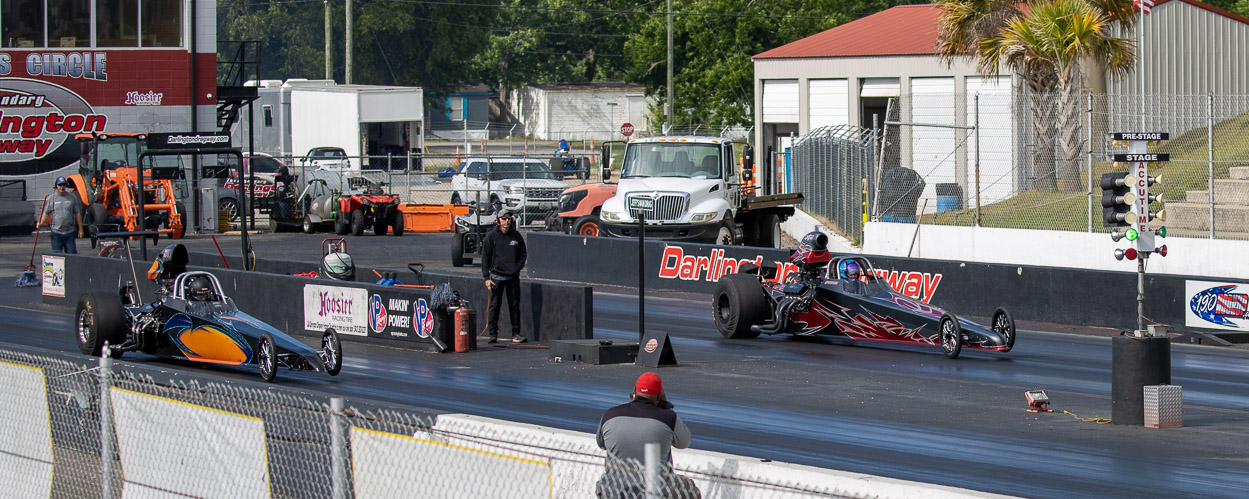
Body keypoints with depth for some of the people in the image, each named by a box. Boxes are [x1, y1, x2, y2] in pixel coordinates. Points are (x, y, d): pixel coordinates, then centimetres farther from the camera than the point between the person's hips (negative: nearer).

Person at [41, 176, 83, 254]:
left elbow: (77, 214, 9)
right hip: (56, 233, 0)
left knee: (72, 254, 0)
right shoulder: (51, 199, 6)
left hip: (70, 233, 0)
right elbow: (46, 213, 6)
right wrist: (41, 223, -12)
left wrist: (80, 229, 7)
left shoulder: (72, 197, 6)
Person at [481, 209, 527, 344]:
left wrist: (518, 268, 0)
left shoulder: (516, 235, 6)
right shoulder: (491, 236, -1)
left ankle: (516, 334, 10)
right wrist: (486, 277, -6)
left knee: (514, 306, 5)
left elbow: (523, 254, 16)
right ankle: (492, 334, 0)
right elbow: (485, 257, 0)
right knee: (494, 305, -4)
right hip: (497, 276, -2)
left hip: (513, 277, 2)